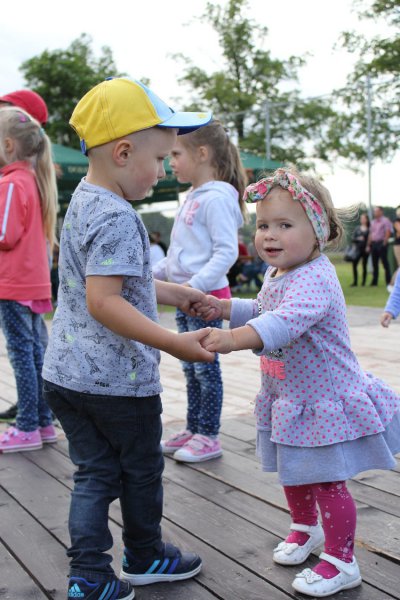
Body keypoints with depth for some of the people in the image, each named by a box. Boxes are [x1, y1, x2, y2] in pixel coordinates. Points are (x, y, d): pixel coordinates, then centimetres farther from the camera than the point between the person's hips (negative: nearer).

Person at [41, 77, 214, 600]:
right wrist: (176, 344, -29)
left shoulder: (82, 202, 9)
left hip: (65, 373, 8)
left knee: (96, 473, 15)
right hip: (118, 379, -8)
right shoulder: (118, 218, -23)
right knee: (141, 472, 15)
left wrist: (172, 292, 19)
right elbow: (103, 303, -30)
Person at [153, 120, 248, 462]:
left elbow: (227, 251, -21)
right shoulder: (192, 197, 15)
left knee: (205, 366, 0)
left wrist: (197, 283, -28)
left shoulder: (217, 198, -15)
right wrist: (154, 273, 18)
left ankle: (209, 437, 10)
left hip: (206, 296, -9)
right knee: (190, 367, 15)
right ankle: (193, 430, 26)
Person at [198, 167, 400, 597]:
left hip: (325, 403, -9)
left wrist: (236, 338, -62)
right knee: (293, 473, 23)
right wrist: (225, 308, 5)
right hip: (288, 400, 9)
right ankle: (305, 528, 48)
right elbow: (262, 311, 21)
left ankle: (340, 561, 21)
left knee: (327, 481, 2)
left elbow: (285, 322, -47)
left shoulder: (314, 279, -29)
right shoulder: (277, 274, 3)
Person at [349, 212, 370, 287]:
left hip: (365, 250, -2)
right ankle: (355, 282, -3)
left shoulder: (369, 229, -2)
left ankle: (363, 281, 12)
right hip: (358, 249, 2)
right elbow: (352, 238, 5)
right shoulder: (357, 228, 7)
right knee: (354, 264, -8)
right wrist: (358, 239, -12)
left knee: (364, 266, 3)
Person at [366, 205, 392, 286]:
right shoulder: (373, 222, 18)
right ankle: (374, 281, 13)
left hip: (381, 244, -7)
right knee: (374, 263, 8)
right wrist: (368, 245, 11)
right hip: (373, 244, 7)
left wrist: (384, 243, -16)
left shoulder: (385, 220, -2)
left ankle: (388, 281, -4)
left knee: (385, 263, -6)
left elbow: (388, 233, -10)